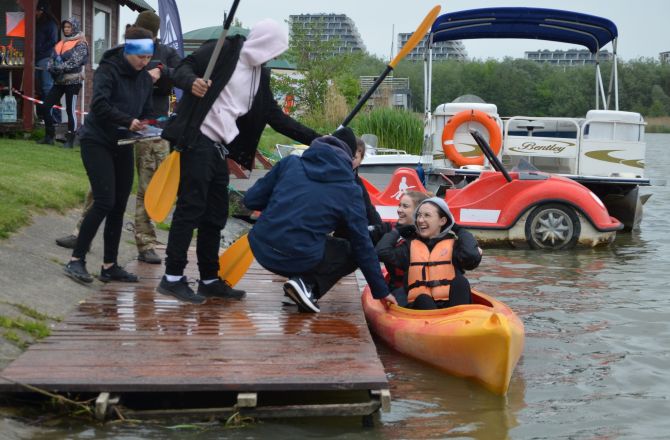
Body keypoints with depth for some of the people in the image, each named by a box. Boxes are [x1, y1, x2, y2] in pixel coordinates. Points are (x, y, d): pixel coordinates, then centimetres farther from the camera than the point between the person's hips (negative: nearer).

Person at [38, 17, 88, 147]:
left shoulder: (80, 44, -4)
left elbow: (74, 62, -16)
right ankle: (49, 136, 12)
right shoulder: (60, 44, 17)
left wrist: (58, 68, -19)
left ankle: (70, 140, 2)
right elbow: (51, 60, 11)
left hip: (72, 81, -7)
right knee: (45, 107, 3)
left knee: (70, 110, -5)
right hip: (59, 81, 7)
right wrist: (52, 68, -10)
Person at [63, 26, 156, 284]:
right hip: (97, 142, -7)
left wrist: (147, 125, -9)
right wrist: (128, 121, -30)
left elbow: (147, 112, 13)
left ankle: (109, 265, 13)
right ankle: (76, 260, -7)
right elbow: (99, 105, -25)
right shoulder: (108, 70, -12)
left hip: (123, 146, 7)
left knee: (119, 206, 5)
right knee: (105, 202, -15)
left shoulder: (146, 79, 9)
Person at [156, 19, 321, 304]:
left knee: (216, 215, 10)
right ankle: (172, 278, -5)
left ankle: (209, 279, 18)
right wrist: (192, 82, -31)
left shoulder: (260, 75, 17)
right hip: (199, 140, -8)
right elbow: (183, 69, -8)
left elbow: (276, 117, 19)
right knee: (191, 208, -9)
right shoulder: (223, 50, -5)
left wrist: (314, 138, 14)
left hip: (220, 147, 8)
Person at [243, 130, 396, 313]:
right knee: (354, 253, 21)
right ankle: (307, 284, -3)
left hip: (261, 250, 5)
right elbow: (363, 245, 8)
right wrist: (381, 291, 17)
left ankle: (304, 282, 11)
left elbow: (251, 199, 10)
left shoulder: (290, 162, 10)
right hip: (300, 258, -5)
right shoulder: (349, 190, 5)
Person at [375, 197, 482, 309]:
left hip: (451, 304, 0)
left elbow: (472, 257, -12)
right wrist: (397, 230, 18)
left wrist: (460, 231, 6)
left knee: (460, 281, -28)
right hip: (420, 306, 0)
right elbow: (382, 252, 3)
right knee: (423, 300, -33)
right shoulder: (411, 246, 18)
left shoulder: (453, 245, 11)